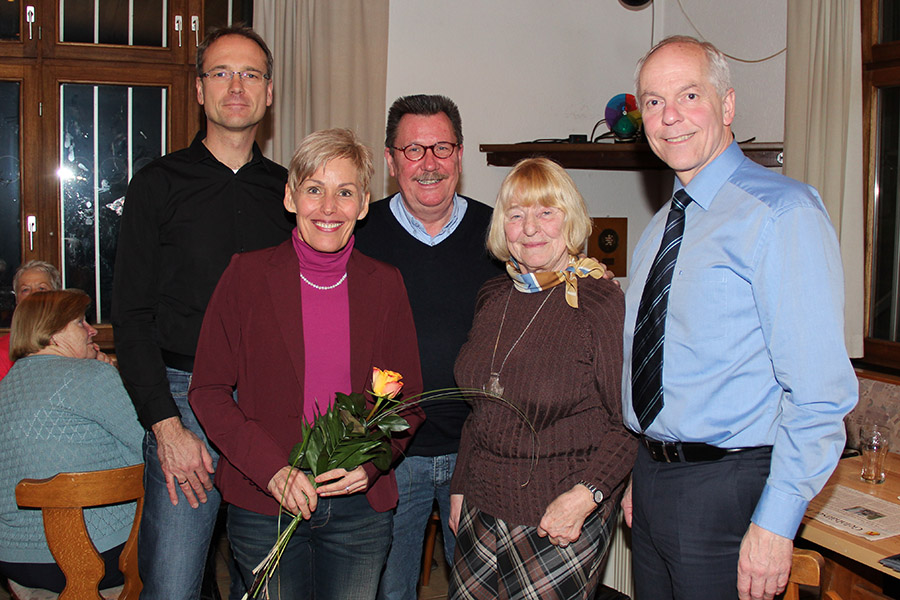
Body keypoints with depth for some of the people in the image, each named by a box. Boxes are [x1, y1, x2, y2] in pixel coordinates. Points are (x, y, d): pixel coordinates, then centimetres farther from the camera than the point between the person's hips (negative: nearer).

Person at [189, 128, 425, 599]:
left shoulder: (384, 284, 1)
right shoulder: (248, 273, -4)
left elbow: (408, 401, 6)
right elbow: (208, 391, -3)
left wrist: (371, 460, -13)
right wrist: (272, 469, -15)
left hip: (360, 506, 2)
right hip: (262, 506, -1)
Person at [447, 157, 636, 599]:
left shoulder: (601, 303, -12)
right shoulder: (493, 298, 7)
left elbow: (628, 423, -11)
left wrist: (584, 495, -20)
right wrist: (460, 486, 16)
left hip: (560, 523, -5)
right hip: (482, 509, 5)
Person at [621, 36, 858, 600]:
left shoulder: (782, 212, -15)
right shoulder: (660, 229, 12)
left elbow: (820, 390, -20)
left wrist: (775, 524, -22)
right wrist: (636, 478, 17)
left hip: (728, 490, -7)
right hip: (651, 480, 8)